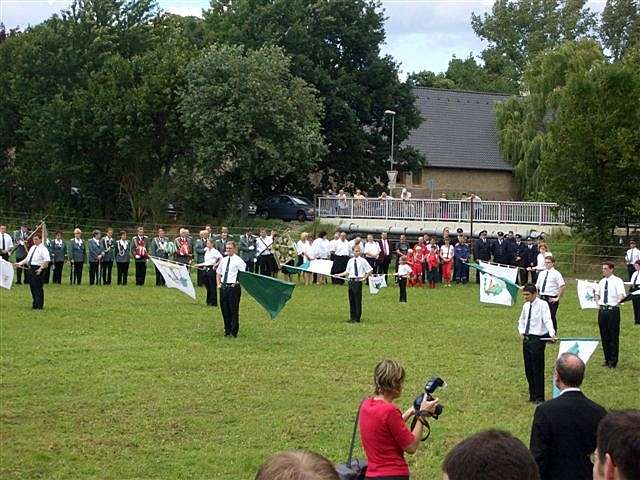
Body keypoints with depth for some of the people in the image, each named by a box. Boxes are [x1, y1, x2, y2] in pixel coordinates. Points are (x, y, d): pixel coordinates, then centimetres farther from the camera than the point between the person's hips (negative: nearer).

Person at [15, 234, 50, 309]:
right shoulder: (32, 247, 17)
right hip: (31, 268, 8)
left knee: (38, 287, -5)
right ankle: (35, 304, 24)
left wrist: (41, 268, -26)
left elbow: (47, 260, -20)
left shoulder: (43, 249, -9)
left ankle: (39, 305, 1)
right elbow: (27, 258, 24)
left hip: (37, 269, -8)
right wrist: (20, 263, 12)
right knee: (32, 287, 13)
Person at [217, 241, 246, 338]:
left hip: (234, 287, -6)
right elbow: (218, 273, 24)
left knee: (234, 310, -2)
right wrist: (218, 284, 13)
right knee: (224, 309, 12)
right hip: (223, 287, 6)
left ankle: (233, 332, 4)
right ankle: (227, 330, 24)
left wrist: (238, 282, -13)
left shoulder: (238, 261, -7)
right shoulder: (224, 260, 12)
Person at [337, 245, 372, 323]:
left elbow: (369, 270, 3)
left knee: (358, 300, -2)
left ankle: (357, 318, 5)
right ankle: (352, 317, 20)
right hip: (351, 281, 5)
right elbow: (347, 272, 16)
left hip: (358, 281, -5)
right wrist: (339, 275, 7)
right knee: (351, 299, 10)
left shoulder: (362, 261, -3)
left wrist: (365, 278, -2)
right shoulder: (350, 261, 9)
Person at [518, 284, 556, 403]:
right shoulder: (526, 306, 9)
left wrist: (552, 334, -38)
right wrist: (521, 332, 8)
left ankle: (539, 397, 6)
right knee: (528, 368, 13)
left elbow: (547, 320, -24)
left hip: (538, 339, -7)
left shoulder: (542, 304, -12)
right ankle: (532, 394, 26)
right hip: (526, 339, 7)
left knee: (538, 369, -3)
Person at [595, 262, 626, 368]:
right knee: (604, 336, 11)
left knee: (613, 337, -1)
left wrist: (618, 301, -38)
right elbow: (597, 294, 27)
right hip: (602, 310, 6)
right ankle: (607, 359, 22)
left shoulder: (617, 281, -7)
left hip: (613, 310, -6)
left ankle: (613, 361, 6)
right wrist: (597, 302, 10)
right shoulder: (602, 282, 12)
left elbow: (622, 294, -21)